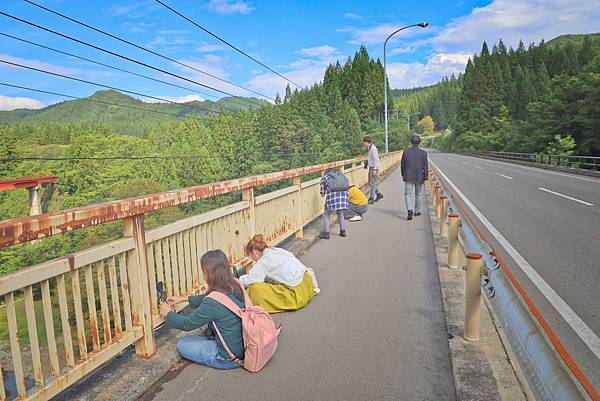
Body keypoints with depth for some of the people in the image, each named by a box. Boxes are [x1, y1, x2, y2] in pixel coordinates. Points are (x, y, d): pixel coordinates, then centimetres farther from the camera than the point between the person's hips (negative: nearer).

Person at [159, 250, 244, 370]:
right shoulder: (235, 287, -5)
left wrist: (168, 314, 7)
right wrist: (184, 298, 22)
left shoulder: (213, 303, -28)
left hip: (229, 359, -8)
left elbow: (187, 324, -11)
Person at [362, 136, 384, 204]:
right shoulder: (370, 148, 13)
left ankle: (371, 199, -1)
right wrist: (366, 161, 8)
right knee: (370, 183, 13)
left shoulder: (373, 148, -17)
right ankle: (378, 194, 22)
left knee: (373, 183, -5)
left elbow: (376, 159, -19)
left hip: (374, 168, -10)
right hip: (370, 168, 10)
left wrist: (375, 170, -21)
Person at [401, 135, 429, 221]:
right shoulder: (423, 153, -6)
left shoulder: (406, 152, -4)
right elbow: (425, 167, -6)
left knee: (408, 194, 1)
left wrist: (403, 175, 16)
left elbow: (402, 165, 3)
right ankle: (417, 211, 28)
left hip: (408, 177, 0)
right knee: (418, 194, 17)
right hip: (419, 177, 1)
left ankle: (410, 210, -20)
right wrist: (425, 178, 1)